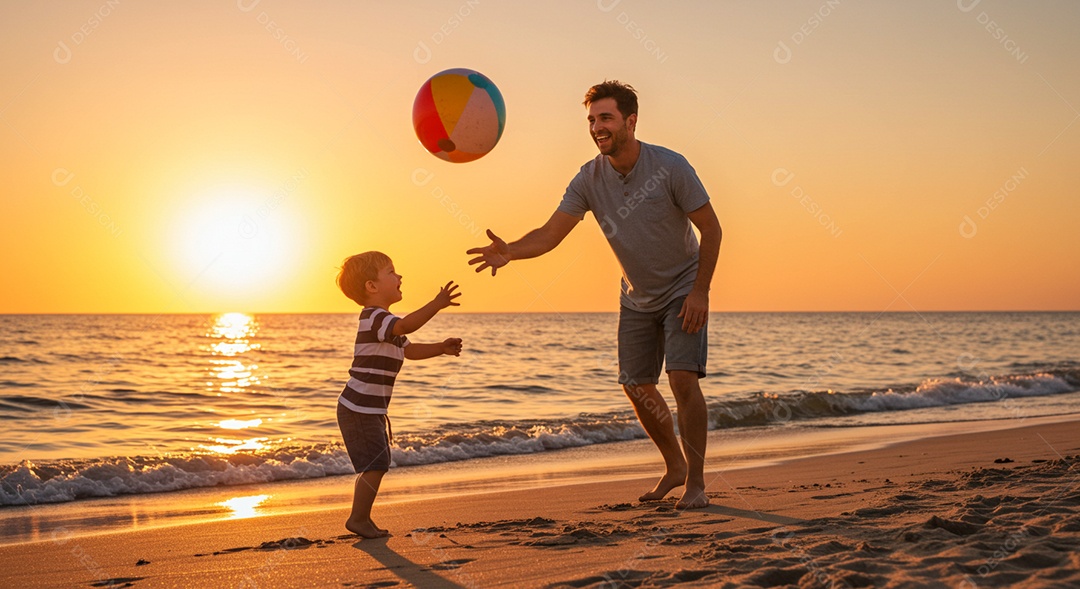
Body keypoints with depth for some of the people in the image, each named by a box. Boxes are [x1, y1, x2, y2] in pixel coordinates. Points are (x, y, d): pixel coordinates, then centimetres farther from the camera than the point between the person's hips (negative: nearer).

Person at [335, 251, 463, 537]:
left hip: (371, 409, 11)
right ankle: (358, 519, 1)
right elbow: (405, 326, -38)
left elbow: (409, 350, 22)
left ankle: (361, 518, 24)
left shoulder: (382, 320, 17)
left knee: (375, 465, 15)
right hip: (359, 409, -11)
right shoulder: (374, 317, -18)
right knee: (376, 465, -9)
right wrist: (436, 304, -45)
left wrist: (442, 348, 9)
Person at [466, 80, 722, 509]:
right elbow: (550, 234, -19)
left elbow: (710, 228, -16)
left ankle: (696, 483, -8)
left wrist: (700, 292, -21)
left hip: (683, 290, -5)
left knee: (683, 379, -18)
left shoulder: (669, 167, -23)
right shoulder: (589, 179, -12)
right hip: (637, 296, 5)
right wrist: (510, 252, -39)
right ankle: (674, 466, 27)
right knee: (636, 387, 6)